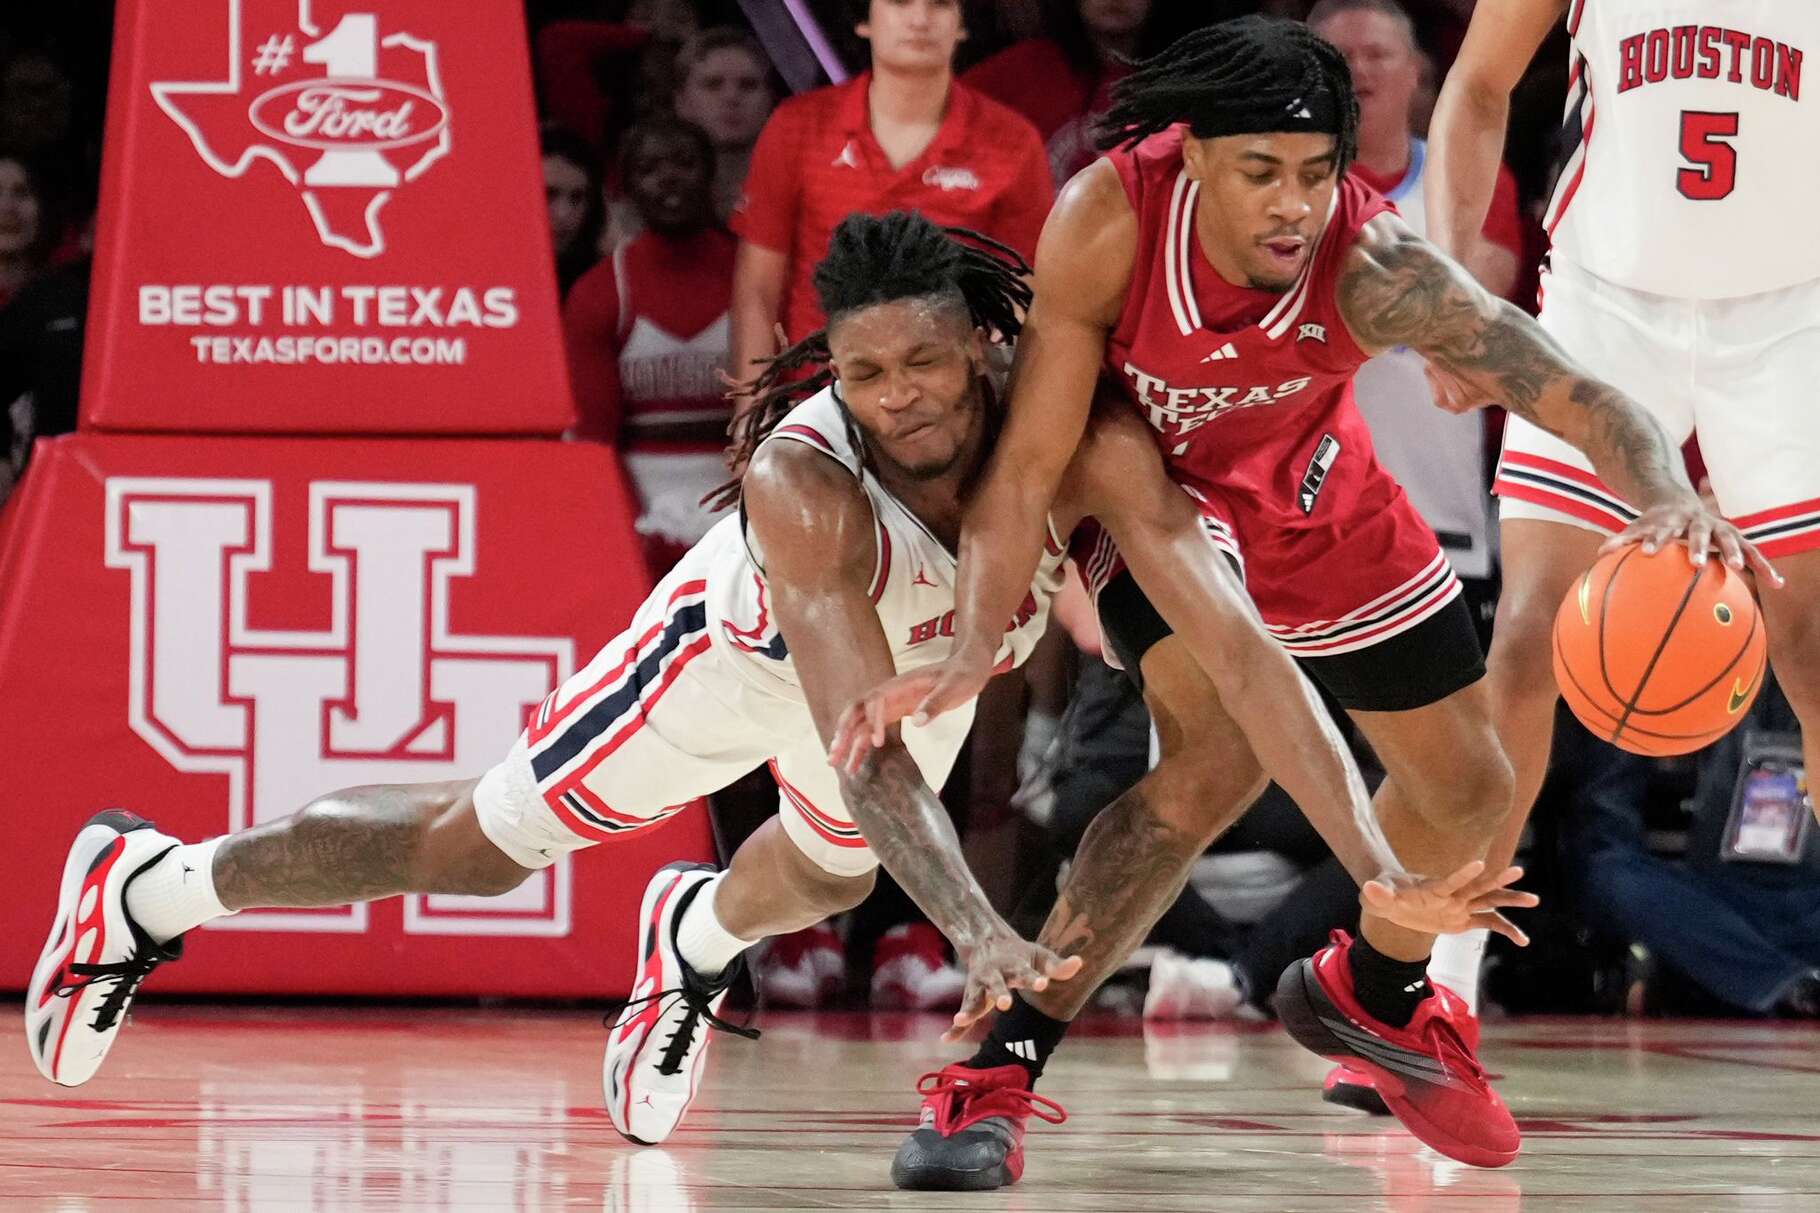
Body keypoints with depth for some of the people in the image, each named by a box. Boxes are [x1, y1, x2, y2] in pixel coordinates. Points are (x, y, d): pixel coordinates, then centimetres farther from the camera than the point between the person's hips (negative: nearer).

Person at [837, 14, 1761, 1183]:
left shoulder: (1372, 264, -38)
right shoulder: (1108, 220, -38)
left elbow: (1577, 397, -46)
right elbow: (1030, 463, -31)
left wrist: (1672, 499, -66)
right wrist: (972, 651, -43)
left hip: (1323, 506, 3)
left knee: (1466, 788, 13)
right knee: (1225, 750, -29)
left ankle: (1374, 997, 47)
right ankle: (998, 1071, -24)